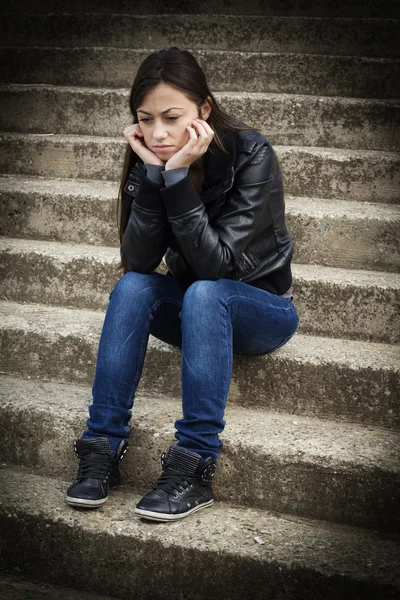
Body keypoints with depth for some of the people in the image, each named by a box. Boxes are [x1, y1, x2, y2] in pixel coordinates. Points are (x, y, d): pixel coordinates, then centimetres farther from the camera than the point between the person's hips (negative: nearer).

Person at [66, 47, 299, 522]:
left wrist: (178, 177, -37)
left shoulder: (251, 154, -22)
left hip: (262, 309, -4)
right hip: (193, 307, 4)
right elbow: (138, 262, -20)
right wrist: (152, 175, -30)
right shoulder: (149, 159, -10)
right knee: (131, 288, -26)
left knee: (204, 293, -35)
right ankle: (103, 449, -24)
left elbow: (216, 262, -30)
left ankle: (194, 466, -34)